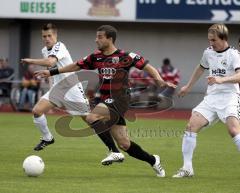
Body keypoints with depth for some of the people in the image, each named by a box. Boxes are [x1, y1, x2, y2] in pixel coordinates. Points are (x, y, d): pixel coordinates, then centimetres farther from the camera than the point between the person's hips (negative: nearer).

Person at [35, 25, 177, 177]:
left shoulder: (125, 56, -8)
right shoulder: (96, 57, 9)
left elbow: (147, 67, -6)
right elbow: (76, 66, 18)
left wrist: (160, 80, -22)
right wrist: (51, 72, 19)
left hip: (119, 100, -6)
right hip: (107, 101, 6)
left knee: (91, 118, -28)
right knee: (124, 144, 5)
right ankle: (153, 160, 23)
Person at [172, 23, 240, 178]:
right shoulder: (208, 52, 12)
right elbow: (201, 68, 34)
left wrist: (221, 80, -39)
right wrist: (188, 87, 40)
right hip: (211, 97, 6)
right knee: (191, 126, -8)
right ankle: (187, 168, -3)